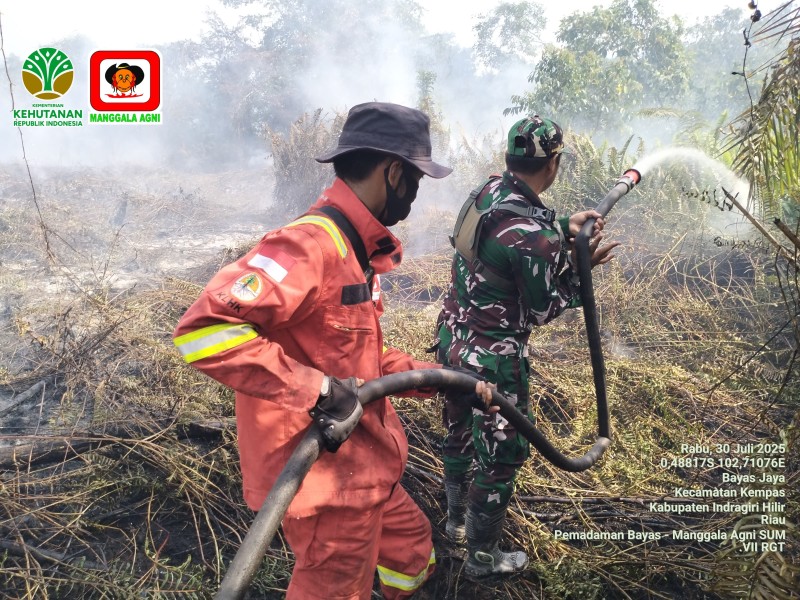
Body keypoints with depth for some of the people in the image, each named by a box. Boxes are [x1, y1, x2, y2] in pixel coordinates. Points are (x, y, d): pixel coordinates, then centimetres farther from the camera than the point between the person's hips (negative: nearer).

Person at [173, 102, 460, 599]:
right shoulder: (311, 244, -24)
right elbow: (203, 327, -34)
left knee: (413, 556, 26)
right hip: (325, 478, -10)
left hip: (361, 468, 10)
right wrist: (317, 391, -35)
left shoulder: (354, 250, 10)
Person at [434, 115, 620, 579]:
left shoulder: (487, 191, -4)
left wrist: (565, 228, 4)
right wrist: (581, 264, -6)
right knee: (501, 455, 11)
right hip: (493, 360, -8)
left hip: (453, 340, 8)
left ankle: (458, 520, 48)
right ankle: (483, 556, 29)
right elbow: (540, 310, -13)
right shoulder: (537, 237, -27)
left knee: (460, 434, 25)